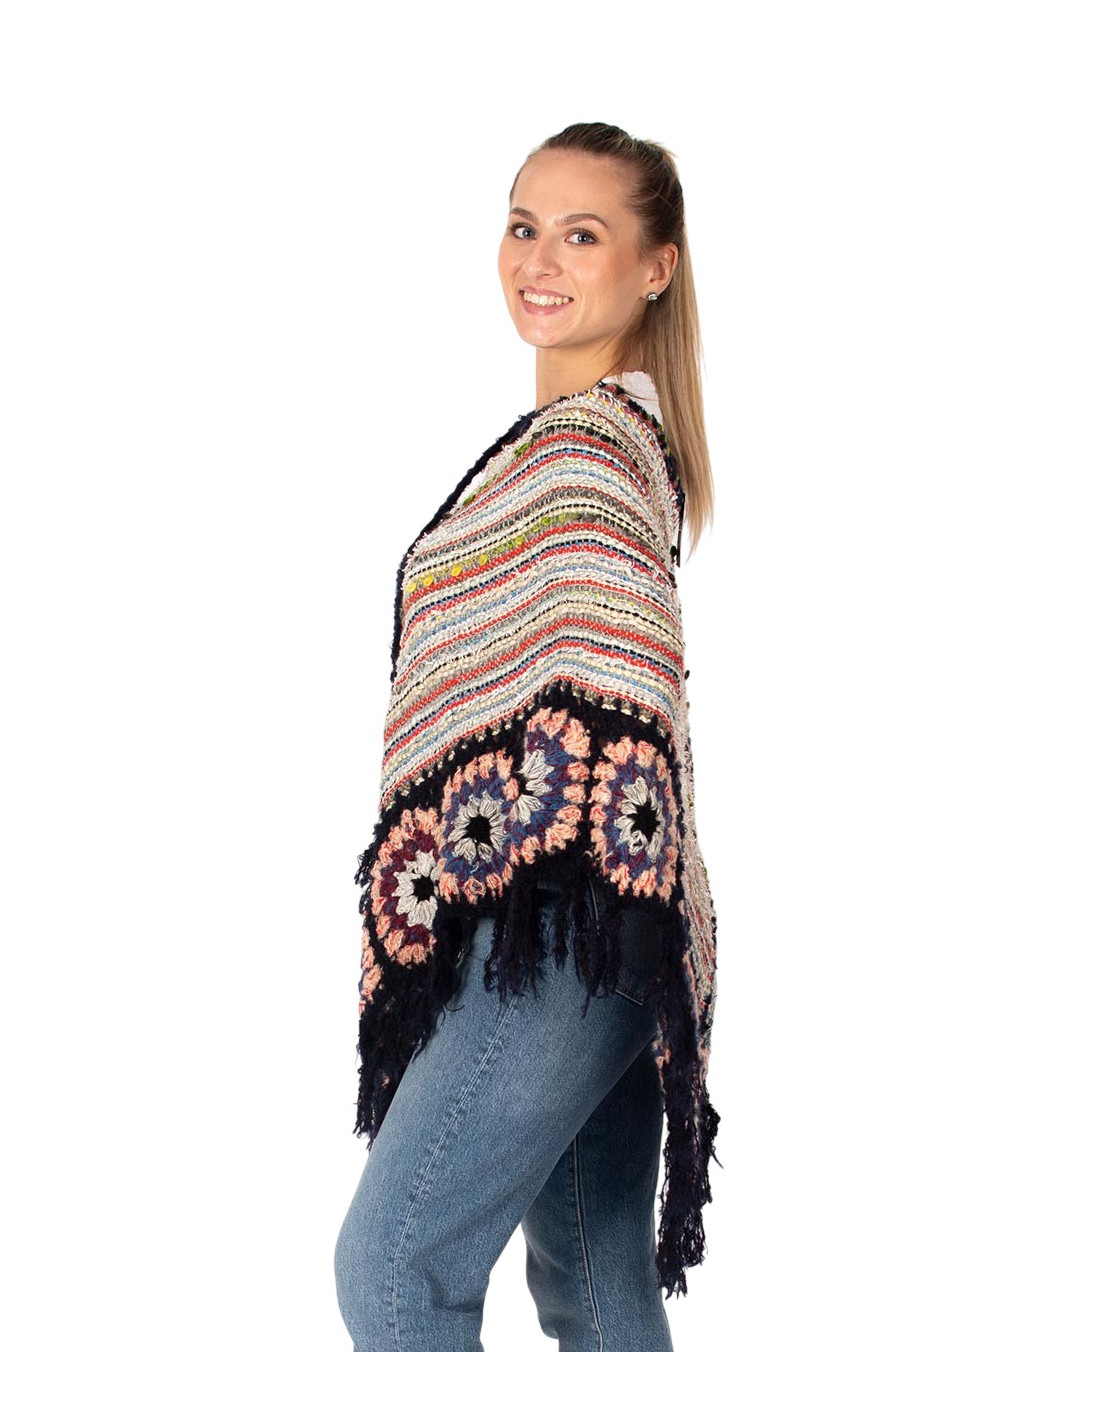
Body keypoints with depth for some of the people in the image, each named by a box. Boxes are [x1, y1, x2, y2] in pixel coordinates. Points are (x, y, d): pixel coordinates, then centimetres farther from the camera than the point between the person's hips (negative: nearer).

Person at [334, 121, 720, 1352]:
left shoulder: (583, 439, -13)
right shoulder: (622, 429, 19)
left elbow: (603, 693, -25)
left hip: (558, 926, -10)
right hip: (596, 938, 10)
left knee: (390, 1263, -5)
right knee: (592, 1275, 16)